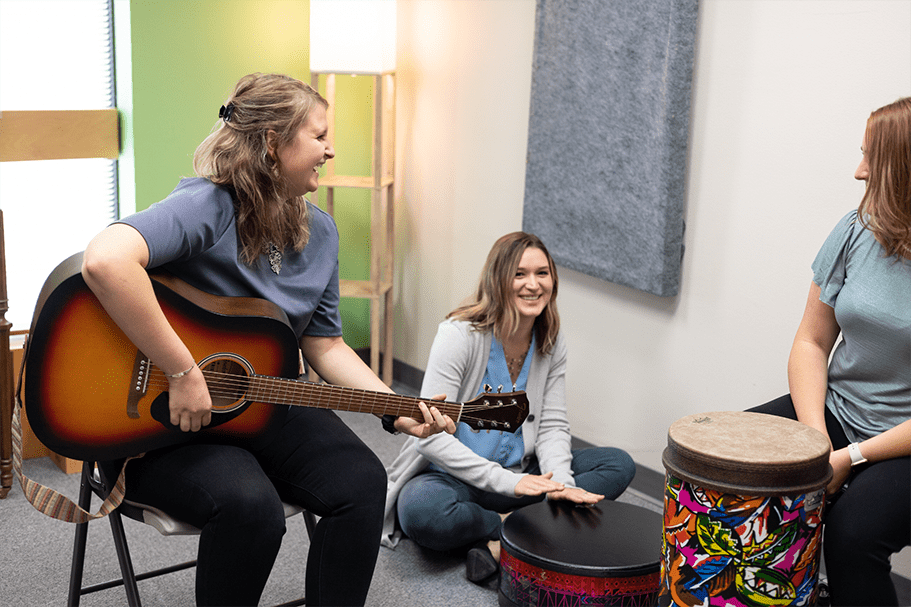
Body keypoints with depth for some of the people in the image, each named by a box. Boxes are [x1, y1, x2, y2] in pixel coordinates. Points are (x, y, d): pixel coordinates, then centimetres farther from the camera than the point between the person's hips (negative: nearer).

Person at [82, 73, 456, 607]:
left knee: (361, 481, -16)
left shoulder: (320, 232, 4)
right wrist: (183, 373, -35)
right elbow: (106, 260, -41)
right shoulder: (207, 208, -22)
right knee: (250, 504, -32)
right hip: (163, 421, -6)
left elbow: (324, 345, 8)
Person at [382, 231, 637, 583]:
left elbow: (552, 426, 0)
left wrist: (560, 482, -22)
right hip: (454, 476, -5)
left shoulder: (551, 343, -1)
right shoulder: (460, 334, -18)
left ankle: (499, 544, -22)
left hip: (521, 474, 6)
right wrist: (505, 481, -29)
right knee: (420, 512, -38)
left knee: (619, 465, -10)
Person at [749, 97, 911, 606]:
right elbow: (812, 342, 4)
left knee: (854, 529, -31)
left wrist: (853, 457, -17)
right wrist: (814, 438, -10)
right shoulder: (857, 233, 1)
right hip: (836, 412, 6)